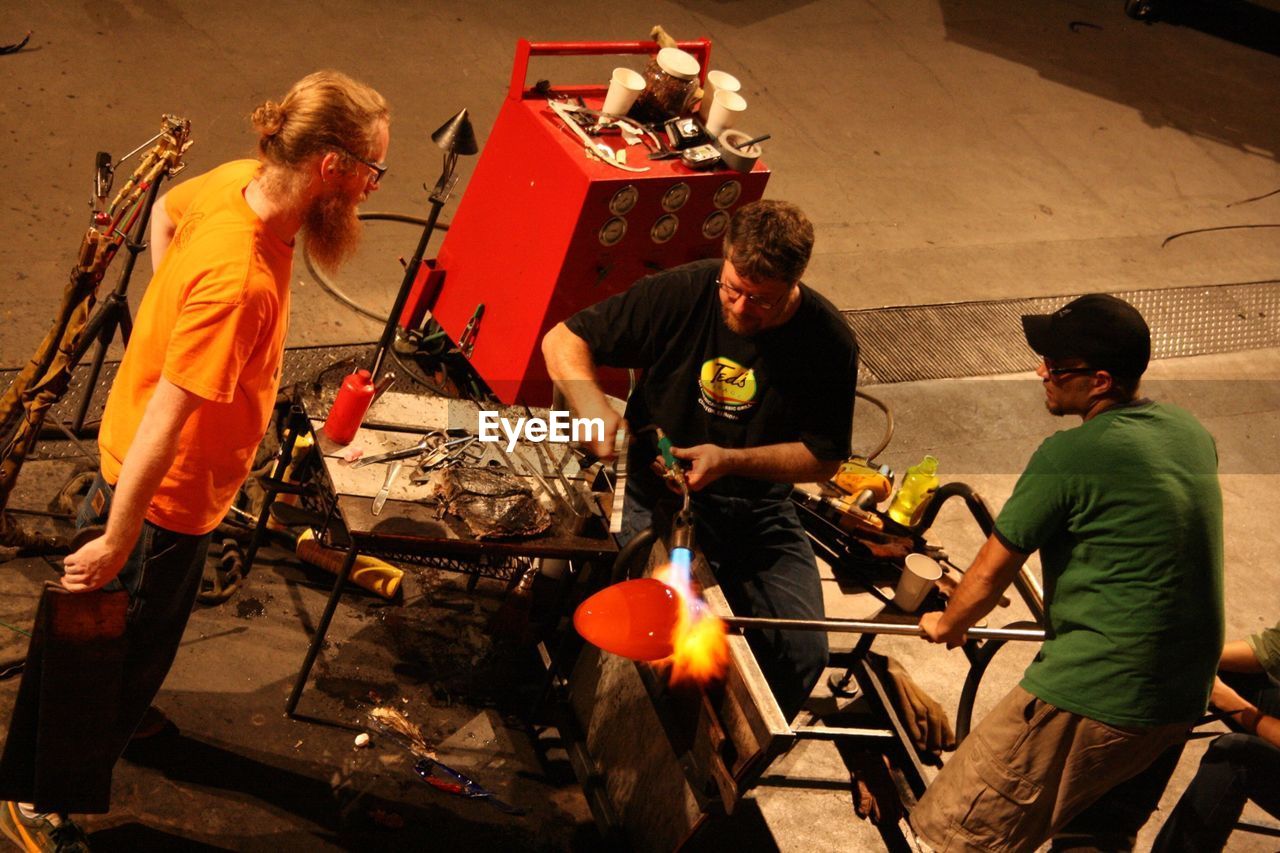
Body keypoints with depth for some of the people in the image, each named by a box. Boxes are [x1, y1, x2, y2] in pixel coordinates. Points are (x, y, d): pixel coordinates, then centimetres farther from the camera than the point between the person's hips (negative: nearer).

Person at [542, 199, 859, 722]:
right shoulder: (680, 293, -13)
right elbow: (563, 340, -5)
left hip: (760, 507, 2)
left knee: (803, 652, -16)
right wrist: (593, 407, -25)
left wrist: (730, 460, -18)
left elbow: (824, 457, -3)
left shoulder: (828, 342, -10)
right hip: (661, 497, -2)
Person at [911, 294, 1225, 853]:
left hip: (1094, 695, -9)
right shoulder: (1190, 433, 8)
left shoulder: (1069, 456, -16)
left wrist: (947, 624, 15)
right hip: (1185, 701, 9)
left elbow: (992, 571, -6)